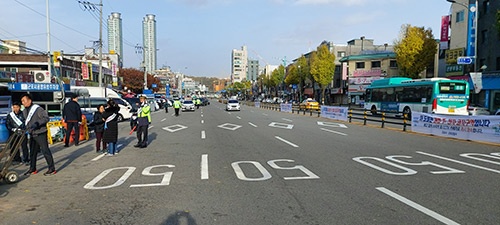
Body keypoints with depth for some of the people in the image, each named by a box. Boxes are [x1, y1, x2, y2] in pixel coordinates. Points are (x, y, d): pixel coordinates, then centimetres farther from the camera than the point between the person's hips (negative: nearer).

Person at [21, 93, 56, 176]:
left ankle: (52, 169, -2)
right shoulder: (24, 111, 12)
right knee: (32, 152, 15)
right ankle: (32, 169, 27)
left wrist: (37, 123, -28)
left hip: (40, 134, -8)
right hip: (32, 134, 9)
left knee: (45, 150, -6)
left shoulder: (37, 109, -14)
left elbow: (46, 118, -19)